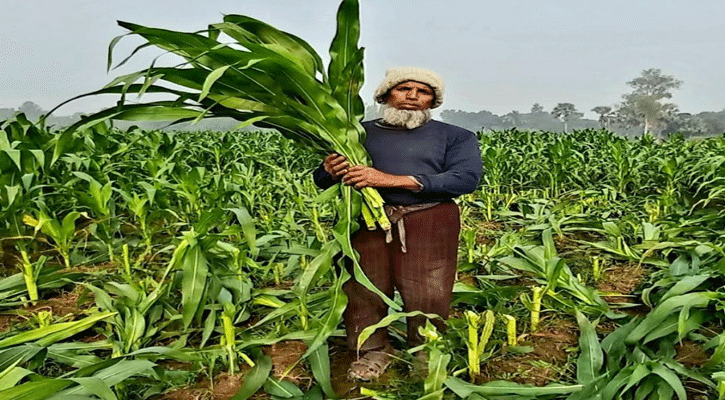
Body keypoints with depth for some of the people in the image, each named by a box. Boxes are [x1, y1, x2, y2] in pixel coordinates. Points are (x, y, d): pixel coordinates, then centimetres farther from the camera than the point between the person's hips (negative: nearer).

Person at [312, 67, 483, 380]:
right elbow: (321, 181, 19)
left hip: (428, 220, -1)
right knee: (362, 289, -2)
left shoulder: (456, 137, 12)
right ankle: (373, 350, 19)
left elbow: (466, 178, -6)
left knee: (427, 294, -3)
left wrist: (393, 180, -13)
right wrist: (328, 171, -9)